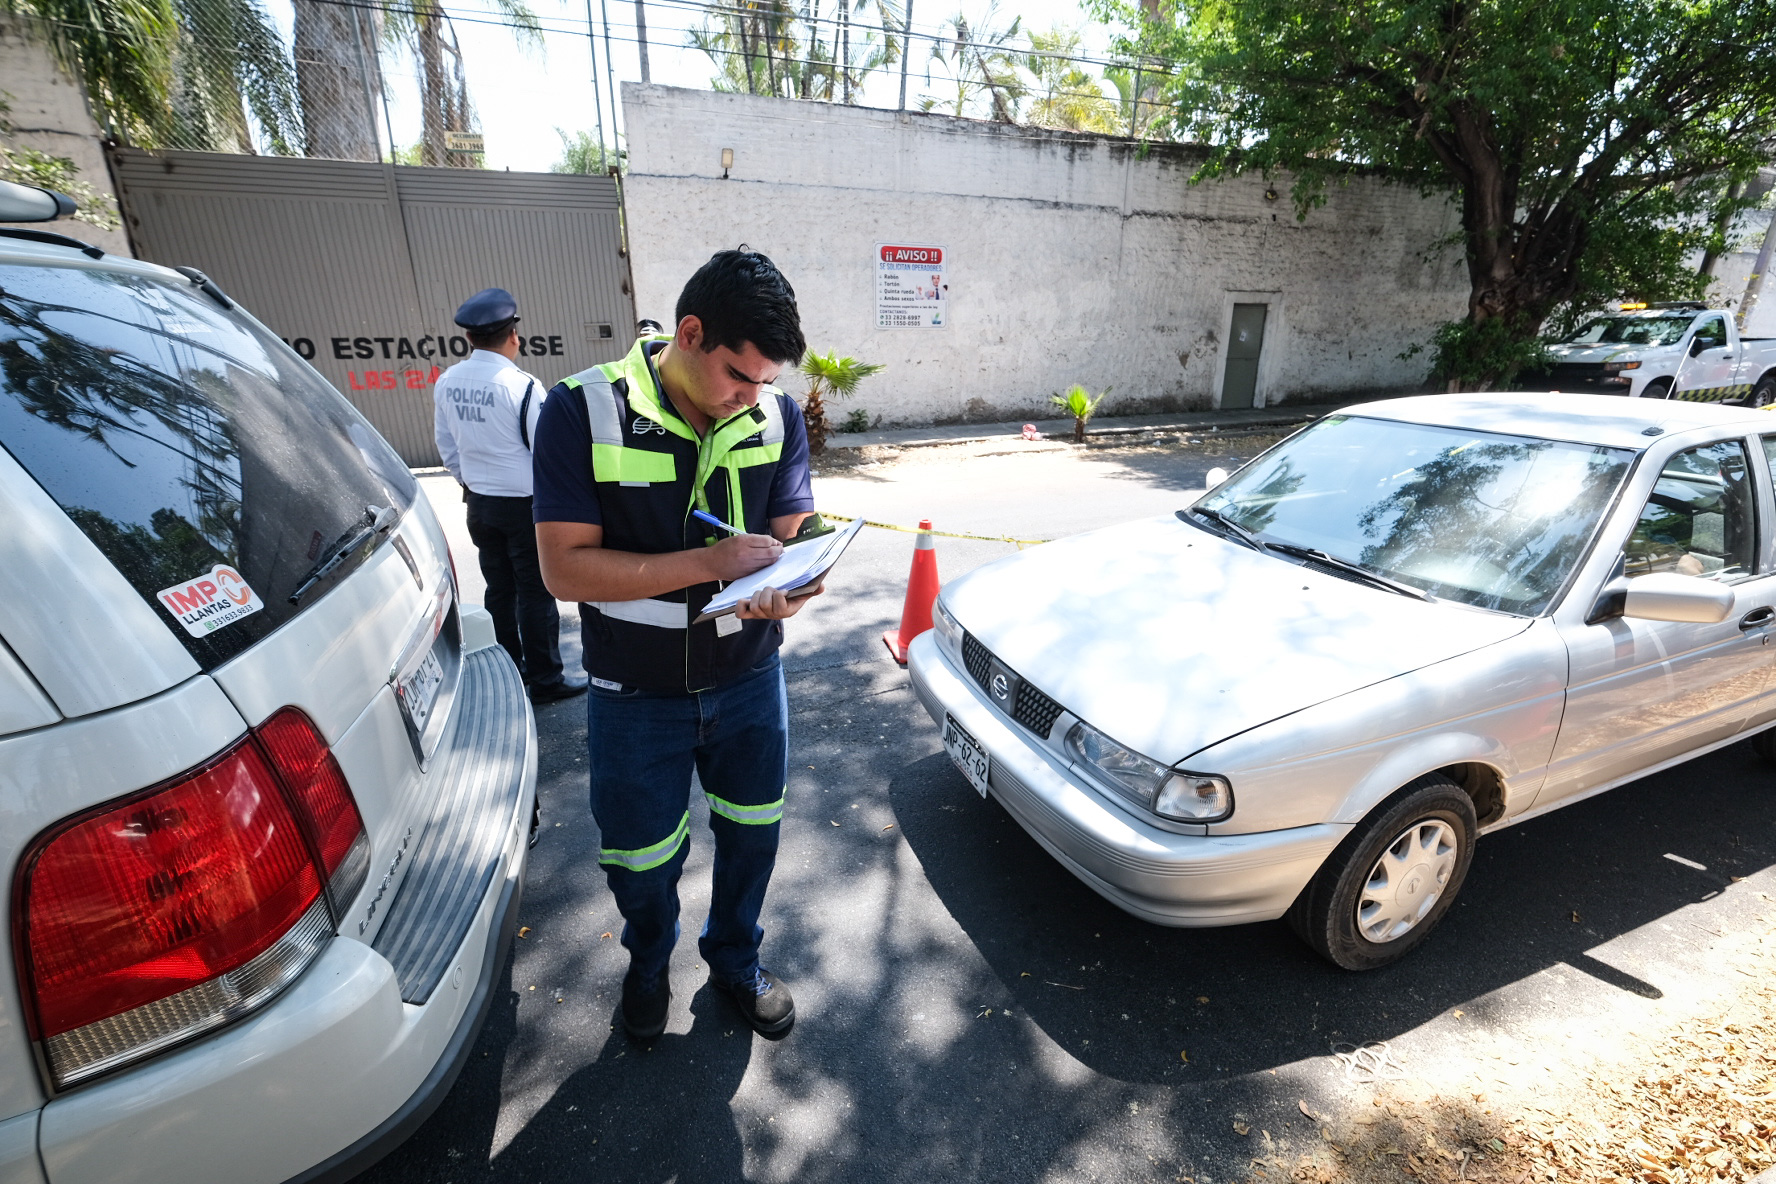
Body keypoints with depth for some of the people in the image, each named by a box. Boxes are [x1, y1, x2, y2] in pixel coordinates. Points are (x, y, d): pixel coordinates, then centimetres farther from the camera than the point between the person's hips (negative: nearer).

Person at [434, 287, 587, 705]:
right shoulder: (521, 385, -19)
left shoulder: (446, 382, 0)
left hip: (480, 502, 6)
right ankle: (545, 680, 13)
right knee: (536, 593, 4)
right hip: (525, 503, -6)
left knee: (499, 590, 17)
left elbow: (446, 445, 10)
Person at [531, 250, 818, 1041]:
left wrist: (785, 591, -29)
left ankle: (735, 960, 50)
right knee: (641, 861, 17)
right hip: (637, 693, -2)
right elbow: (564, 567, -21)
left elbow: (795, 536, -4)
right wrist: (711, 563, -30)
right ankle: (648, 963, 52)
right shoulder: (583, 411, -18)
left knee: (752, 835, 20)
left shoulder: (777, 415, -7)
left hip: (748, 678, 3)